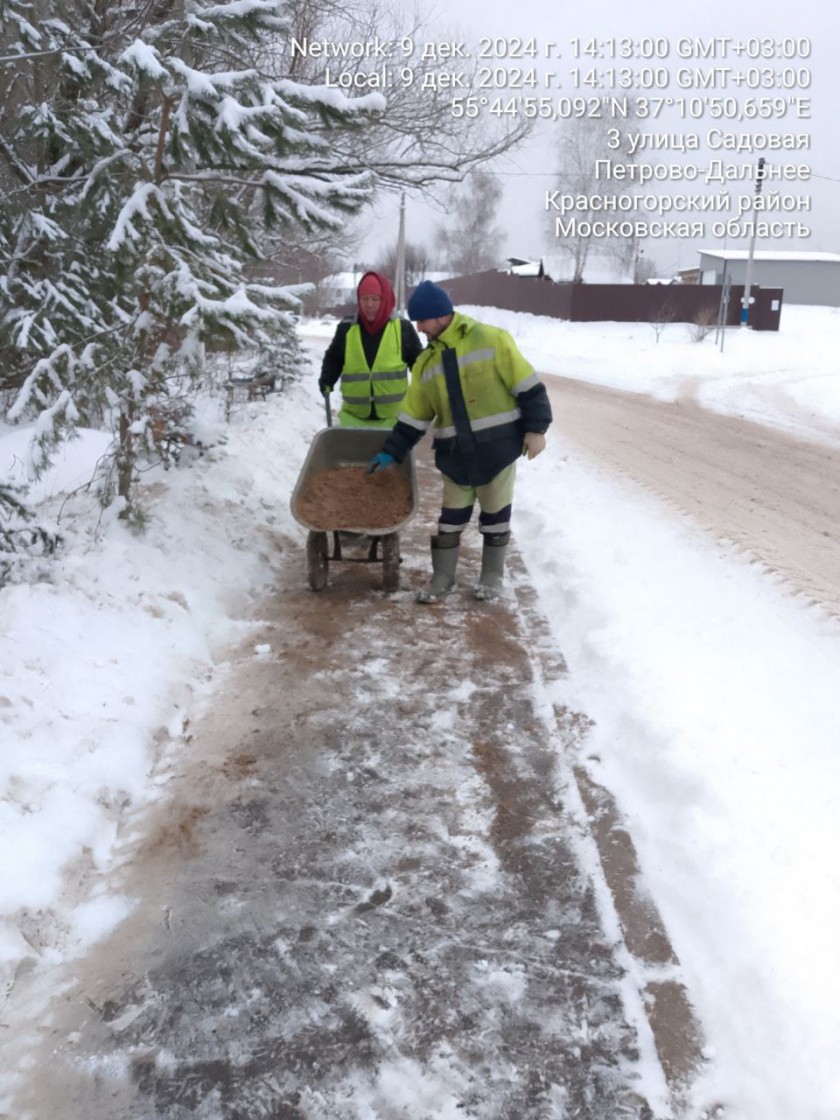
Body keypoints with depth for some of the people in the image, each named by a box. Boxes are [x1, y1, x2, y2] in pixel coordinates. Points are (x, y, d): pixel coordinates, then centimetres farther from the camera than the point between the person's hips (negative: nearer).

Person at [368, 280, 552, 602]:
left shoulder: (491, 340, -8)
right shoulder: (426, 363, 8)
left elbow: (527, 387, -8)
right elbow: (413, 417, 12)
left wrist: (536, 428, -11)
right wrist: (390, 452, 8)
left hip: (497, 447, -4)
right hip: (456, 454, 4)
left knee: (495, 514, 9)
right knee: (451, 517, 10)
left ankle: (492, 575, 26)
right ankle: (442, 578, 24)